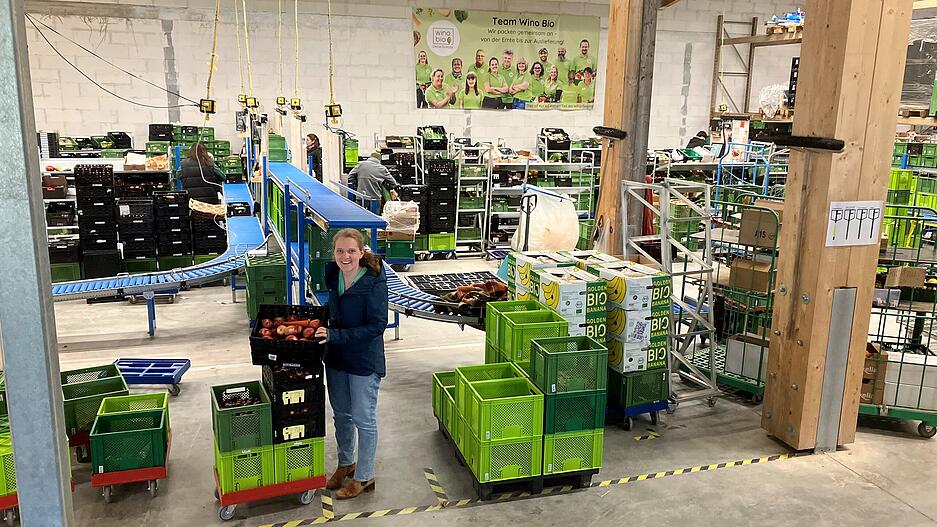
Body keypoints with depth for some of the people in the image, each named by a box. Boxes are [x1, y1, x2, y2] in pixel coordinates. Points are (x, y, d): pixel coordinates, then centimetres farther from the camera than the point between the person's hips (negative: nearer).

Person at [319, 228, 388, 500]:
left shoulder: (374, 283, -22)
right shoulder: (333, 275, -2)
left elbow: (377, 325, -23)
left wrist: (336, 335, -27)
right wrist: (326, 330, 5)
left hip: (365, 360, -6)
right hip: (336, 356, 7)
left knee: (364, 419, 7)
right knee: (341, 414, 21)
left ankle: (364, 477, 24)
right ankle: (345, 464, 41)